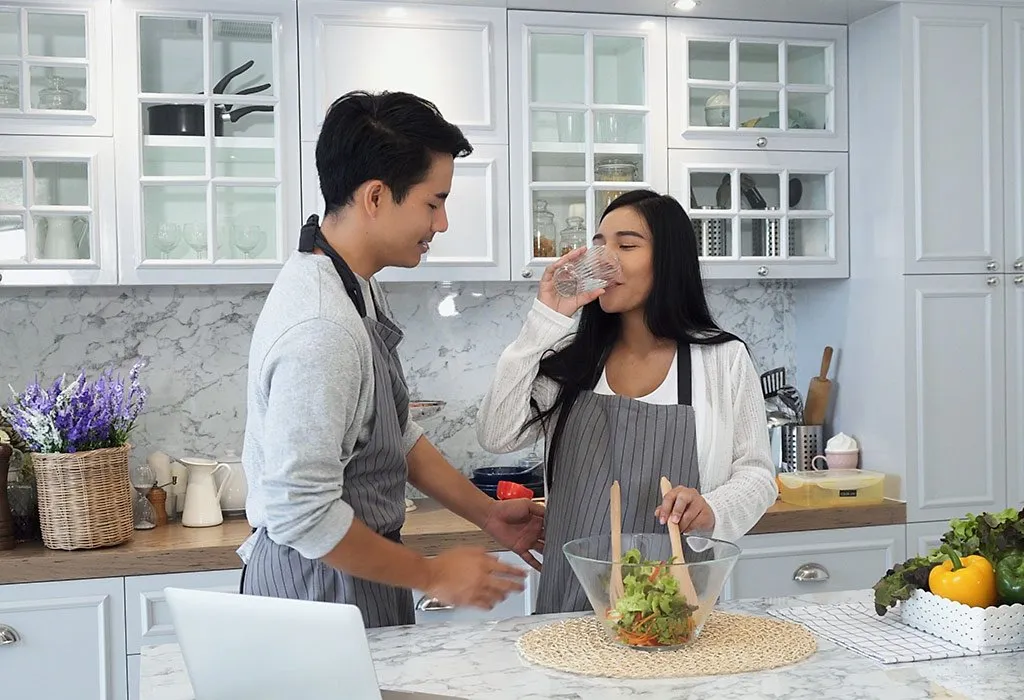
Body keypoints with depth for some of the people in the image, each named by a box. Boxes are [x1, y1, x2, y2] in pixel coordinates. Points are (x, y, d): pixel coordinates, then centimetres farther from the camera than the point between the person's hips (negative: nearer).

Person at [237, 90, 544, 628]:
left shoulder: (356, 285, 4)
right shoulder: (319, 329, -28)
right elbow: (302, 514, -28)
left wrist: (487, 513, 12)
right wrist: (432, 574, -17)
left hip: (358, 566, 9)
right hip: (321, 588, -9)